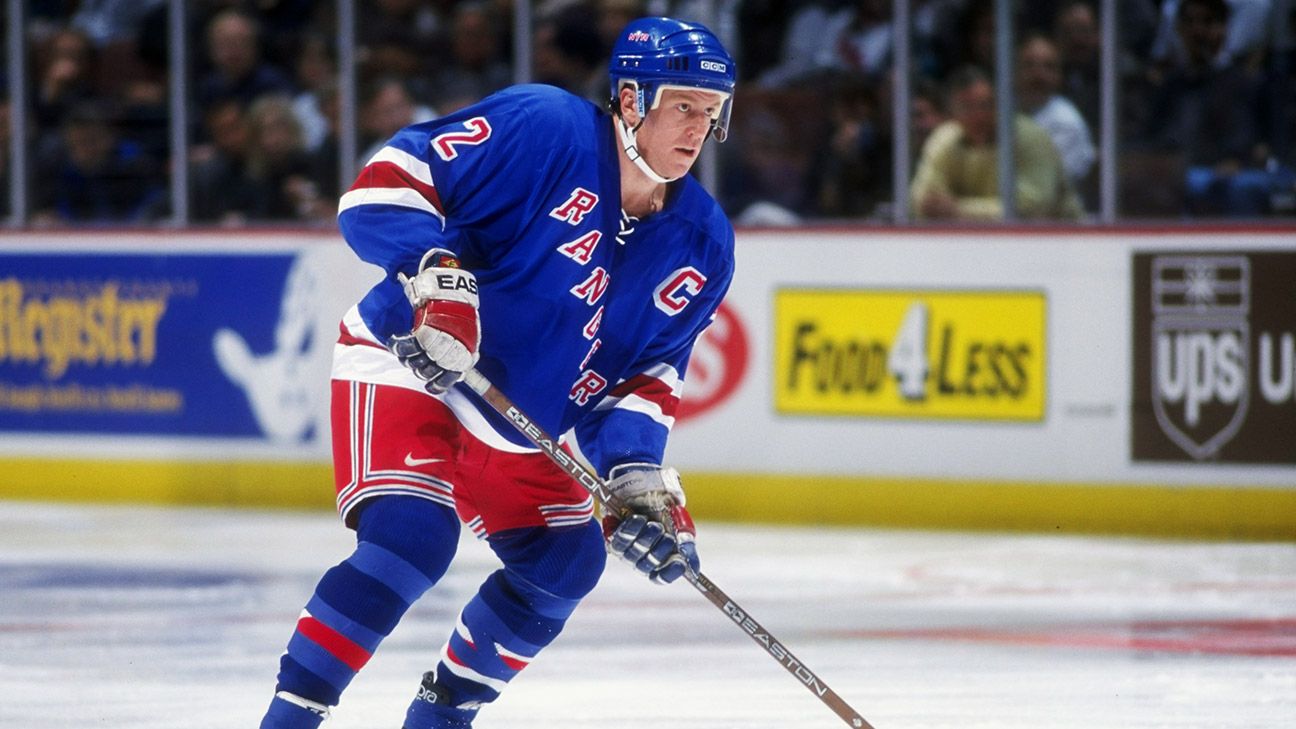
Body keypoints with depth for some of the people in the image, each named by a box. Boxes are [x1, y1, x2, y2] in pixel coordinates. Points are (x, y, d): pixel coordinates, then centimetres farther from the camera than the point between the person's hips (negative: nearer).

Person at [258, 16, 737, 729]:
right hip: (406, 367, -8)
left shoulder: (701, 247, -2)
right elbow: (386, 182, -22)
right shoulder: (544, 128, -21)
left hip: (518, 429, 8)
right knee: (412, 536, -27)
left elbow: (648, 371, 3)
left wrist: (637, 477, -12)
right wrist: (435, 275, -36)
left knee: (564, 564, 9)